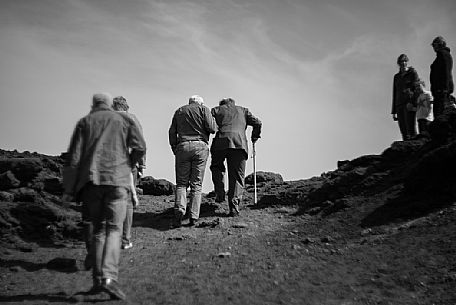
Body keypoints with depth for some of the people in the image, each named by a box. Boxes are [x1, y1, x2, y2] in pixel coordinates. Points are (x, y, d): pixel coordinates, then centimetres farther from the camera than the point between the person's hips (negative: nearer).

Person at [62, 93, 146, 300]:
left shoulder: (84, 122, 15)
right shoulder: (123, 120, 14)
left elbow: (74, 156, 6)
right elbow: (140, 147, 1)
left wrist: (68, 189, 6)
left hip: (91, 179, 2)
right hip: (117, 179, -1)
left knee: (98, 228, 12)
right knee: (114, 229, -2)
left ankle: (98, 279, 9)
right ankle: (109, 277, -20)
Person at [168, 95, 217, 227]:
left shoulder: (179, 111, 20)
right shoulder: (203, 109, 10)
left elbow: (172, 132, 13)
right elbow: (211, 128, -3)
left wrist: (175, 149, 17)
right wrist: (214, 123, 19)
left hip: (183, 147, 2)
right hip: (200, 146, -2)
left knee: (181, 182, 5)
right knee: (196, 184, 1)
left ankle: (179, 208, -18)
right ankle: (194, 217, -4)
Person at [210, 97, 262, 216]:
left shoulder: (216, 109, 23)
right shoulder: (243, 110, 27)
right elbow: (257, 123, 17)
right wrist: (254, 137, 30)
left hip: (221, 142, -1)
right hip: (240, 143, 1)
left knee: (216, 167, 25)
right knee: (237, 176, 5)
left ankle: (220, 193, 9)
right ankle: (234, 206, -5)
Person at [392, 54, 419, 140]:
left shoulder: (413, 73, 7)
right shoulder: (396, 76, 22)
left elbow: (416, 87, -4)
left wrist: (411, 102, -20)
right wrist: (394, 111, 17)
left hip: (409, 103, -5)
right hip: (399, 105, 5)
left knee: (411, 128, -16)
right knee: (404, 132, -2)